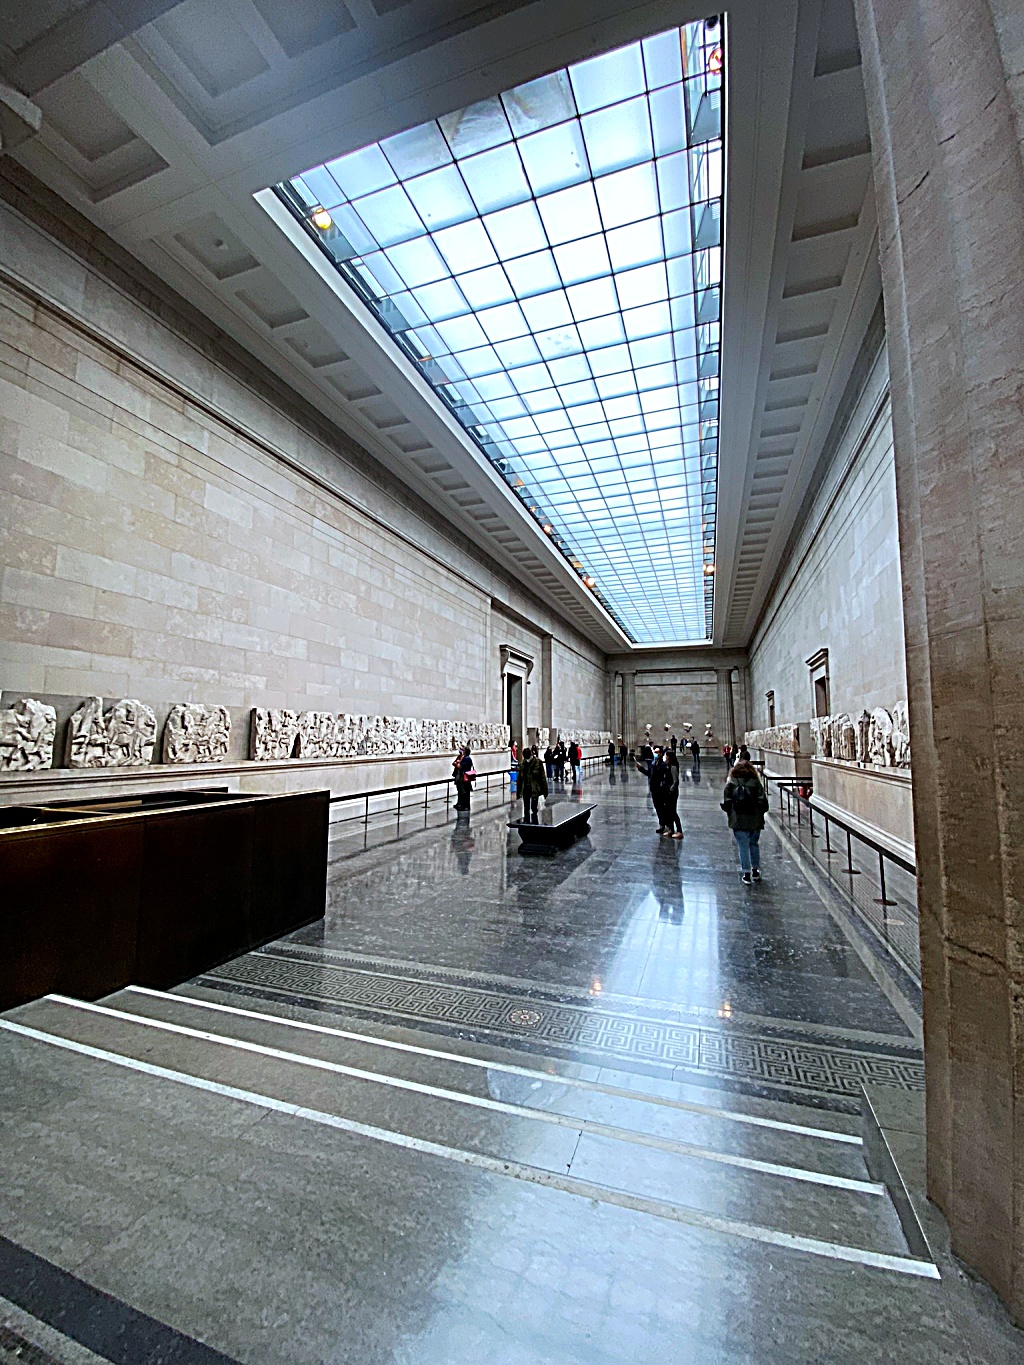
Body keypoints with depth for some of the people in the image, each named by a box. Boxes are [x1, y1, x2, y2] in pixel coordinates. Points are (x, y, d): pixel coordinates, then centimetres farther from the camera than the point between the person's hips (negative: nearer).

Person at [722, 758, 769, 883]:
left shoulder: (731, 784, -2)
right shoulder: (756, 783, -1)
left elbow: (725, 804, -4)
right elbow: (764, 803, -4)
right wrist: (759, 812, 12)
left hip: (738, 821, -1)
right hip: (755, 820, 2)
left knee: (743, 847, 6)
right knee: (754, 844, 20)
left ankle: (746, 873, 7)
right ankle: (755, 870, 28)